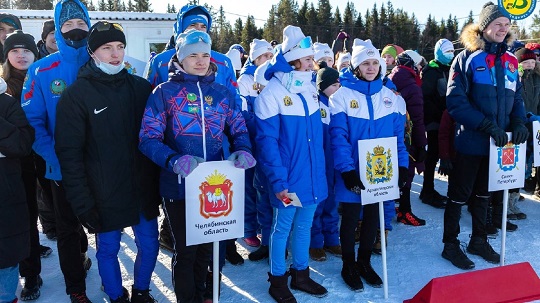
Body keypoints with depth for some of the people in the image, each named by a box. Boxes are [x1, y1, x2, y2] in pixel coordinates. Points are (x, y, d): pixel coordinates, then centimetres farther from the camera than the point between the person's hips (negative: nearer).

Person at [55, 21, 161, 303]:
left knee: (149, 245, 13)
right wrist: (83, 202, -13)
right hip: (104, 196, -3)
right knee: (107, 250, 11)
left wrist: (159, 182, 4)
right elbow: (69, 153, -9)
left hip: (143, 191, 3)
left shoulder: (141, 88, 3)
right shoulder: (76, 95, -6)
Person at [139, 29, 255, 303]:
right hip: (178, 185, -3)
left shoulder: (222, 93, 7)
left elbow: (239, 129, 11)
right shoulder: (164, 92, -3)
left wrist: (243, 151, -13)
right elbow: (148, 138, -10)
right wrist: (175, 160, -28)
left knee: (207, 247, 18)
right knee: (185, 250, 7)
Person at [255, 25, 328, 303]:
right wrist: (277, 180, -20)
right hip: (288, 178, -6)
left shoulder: (309, 88, 7)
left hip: (312, 175, 6)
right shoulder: (271, 93, -15)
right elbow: (267, 141, -17)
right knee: (282, 228, 9)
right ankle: (277, 280, 26)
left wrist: (320, 170, 13)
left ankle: (300, 274, 34)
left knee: (304, 226, 18)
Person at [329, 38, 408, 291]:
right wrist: (347, 170, -23)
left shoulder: (391, 97, 4)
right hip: (353, 173, -4)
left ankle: (364, 262, 34)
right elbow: (338, 137, -16)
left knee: (373, 216, 15)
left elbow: (398, 137, 6)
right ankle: (348, 266, 26)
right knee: (350, 218, 9)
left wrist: (402, 166, -3)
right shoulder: (342, 95, -9)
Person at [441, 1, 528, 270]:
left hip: (497, 143, 6)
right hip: (471, 142, -6)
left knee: (483, 194, 19)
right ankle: (450, 244, 21)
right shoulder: (467, 58, -10)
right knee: (458, 195, 6)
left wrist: (519, 123, -8)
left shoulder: (510, 61, 8)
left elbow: (516, 98, 13)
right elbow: (455, 102, -17)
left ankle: (479, 240, 34)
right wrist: (488, 126, -23)